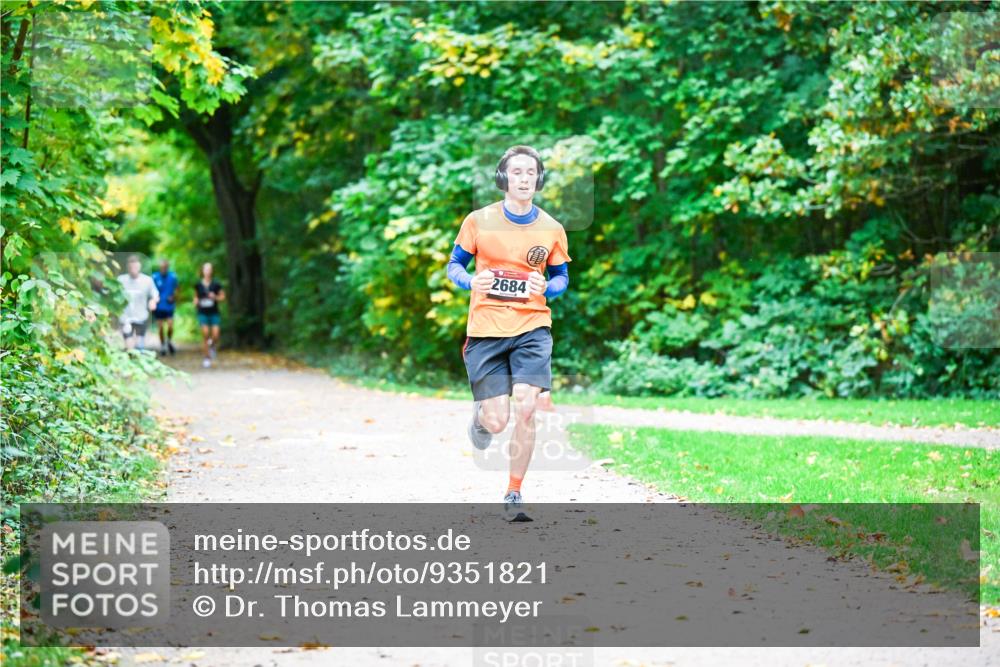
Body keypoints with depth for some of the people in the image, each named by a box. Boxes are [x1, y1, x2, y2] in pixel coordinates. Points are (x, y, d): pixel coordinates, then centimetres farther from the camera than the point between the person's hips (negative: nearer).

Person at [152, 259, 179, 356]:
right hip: (159, 307, 0)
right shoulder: (155, 277, -7)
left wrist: (173, 297, -8)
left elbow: (175, 290, 9)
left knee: (170, 327, -9)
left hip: (169, 307, 0)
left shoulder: (173, 277, -4)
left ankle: (169, 342, 20)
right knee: (161, 328, 6)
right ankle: (162, 346, 23)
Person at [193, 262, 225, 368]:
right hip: (203, 313, 0)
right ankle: (206, 358, 2)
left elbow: (223, 296, 5)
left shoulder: (216, 284, -2)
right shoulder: (198, 285, 2)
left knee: (215, 335, -11)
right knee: (205, 334, -9)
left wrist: (215, 297, -14)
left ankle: (212, 345, 25)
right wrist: (196, 301, -2)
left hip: (214, 313, 0)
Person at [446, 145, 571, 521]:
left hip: (532, 327, 1)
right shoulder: (479, 221, 0)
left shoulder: (551, 229, 4)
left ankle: (513, 496, 1)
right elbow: (454, 265, 8)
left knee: (526, 410, -15)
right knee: (497, 422, -4)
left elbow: (561, 278, 14)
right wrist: (471, 281, -15)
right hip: (486, 331, -1)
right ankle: (481, 414, 37)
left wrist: (545, 288, -9)